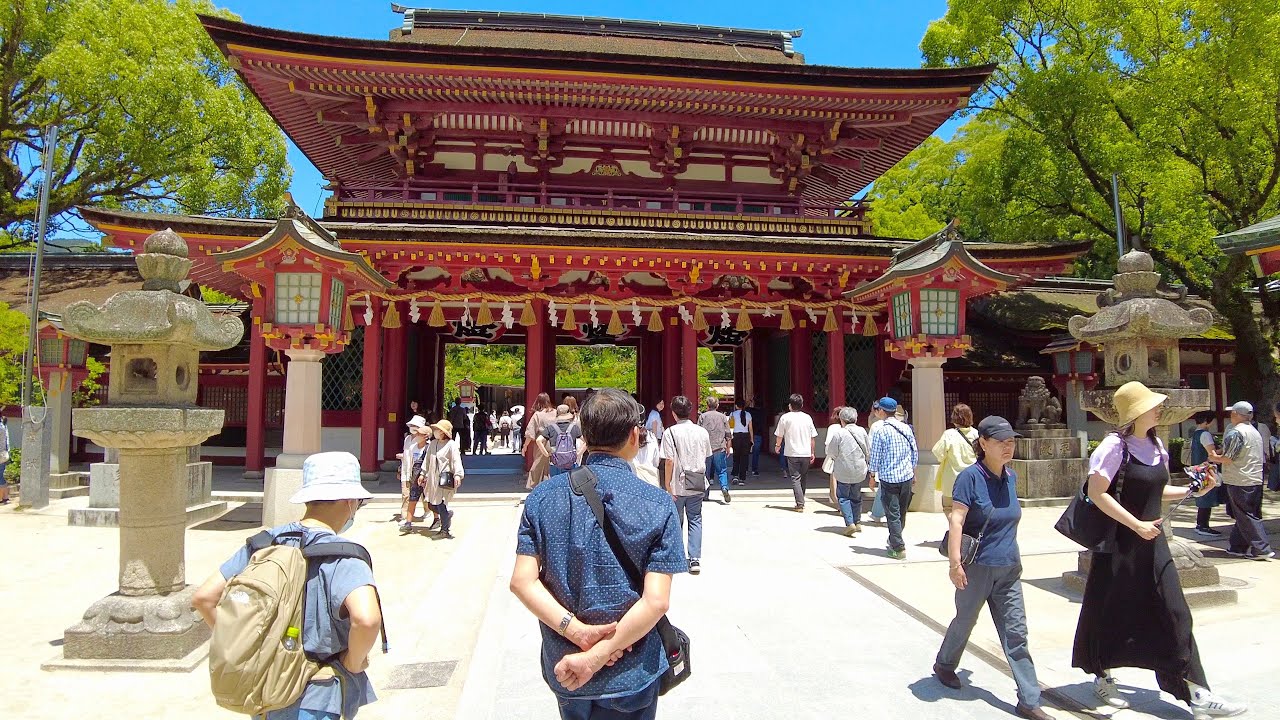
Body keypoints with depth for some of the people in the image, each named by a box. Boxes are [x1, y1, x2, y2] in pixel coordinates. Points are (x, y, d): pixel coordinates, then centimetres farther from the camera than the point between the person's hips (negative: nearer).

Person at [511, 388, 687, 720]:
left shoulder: (543, 496, -8)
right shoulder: (657, 504, -15)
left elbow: (522, 582, -12)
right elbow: (656, 602, -21)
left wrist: (577, 632, -15)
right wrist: (595, 658, -18)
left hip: (562, 664, 3)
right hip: (630, 676, -2)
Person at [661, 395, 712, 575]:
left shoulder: (670, 432, -11)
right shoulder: (702, 431, 1)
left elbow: (669, 461, -14)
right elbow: (706, 457, 9)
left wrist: (667, 484, -8)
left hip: (678, 485, -3)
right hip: (698, 485, 3)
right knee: (695, 519, 9)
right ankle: (695, 559, 1)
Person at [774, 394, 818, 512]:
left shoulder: (785, 417, -6)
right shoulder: (807, 417, 3)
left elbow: (779, 435, 2)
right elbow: (813, 437, 5)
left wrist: (777, 446, 21)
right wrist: (812, 453, 14)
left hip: (792, 453, -3)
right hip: (806, 453, 3)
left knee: (795, 478, 0)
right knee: (802, 478, 17)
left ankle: (800, 504, -9)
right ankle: (801, 501, 24)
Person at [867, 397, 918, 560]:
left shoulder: (880, 430, -11)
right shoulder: (906, 428, 4)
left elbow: (875, 456, -9)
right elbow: (915, 452, 9)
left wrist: (873, 475, 4)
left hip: (888, 478, -5)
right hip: (907, 476, 5)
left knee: (892, 514, 0)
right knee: (902, 512, 18)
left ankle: (898, 548, -1)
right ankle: (894, 539, 34)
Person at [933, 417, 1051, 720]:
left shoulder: (1010, 476, 5)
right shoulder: (970, 476, -16)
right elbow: (957, 519, -20)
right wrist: (955, 563, -24)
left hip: (1009, 569, 5)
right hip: (977, 568, -5)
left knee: (1016, 633, 6)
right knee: (965, 621, 14)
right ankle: (944, 664, 40)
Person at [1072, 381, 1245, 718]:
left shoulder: (1156, 444, 9)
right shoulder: (1115, 446, -16)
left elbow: (1156, 491, 19)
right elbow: (1097, 493, -21)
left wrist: (1194, 491, 6)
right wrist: (1136, 524, -21)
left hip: (1152, 542, 7)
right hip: (1120, 544, -7)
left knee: (1174, 614, 5)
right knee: (1111, 615, 8)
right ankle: (1103, 678, 27)